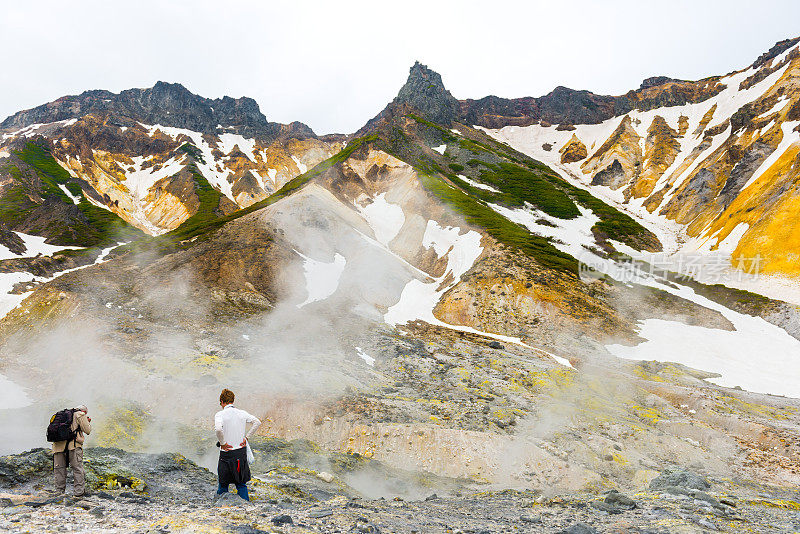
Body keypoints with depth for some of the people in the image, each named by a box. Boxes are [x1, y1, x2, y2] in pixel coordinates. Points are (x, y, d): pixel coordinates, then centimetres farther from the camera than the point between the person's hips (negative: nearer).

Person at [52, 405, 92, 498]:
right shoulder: (80, 415, 8)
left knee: (59, 470, 10)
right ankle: (79, 493, -6)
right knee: (77, 469, -3)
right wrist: (88, 422, 23)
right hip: (73, 445, -5)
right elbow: (87, 431, 4)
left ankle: (59, 493, 9)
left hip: (58, 445, 6)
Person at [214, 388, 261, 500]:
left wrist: (222, 443, -14)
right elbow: (257, 422, 0)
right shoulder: (242, 413, 3)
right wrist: (246, 437, 3)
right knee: (241, 483, 14)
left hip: (227, 453, -4)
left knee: (223, 483, 11)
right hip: (242, 452, 4)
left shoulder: (220, 414, -11)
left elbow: (218, 429, -28)